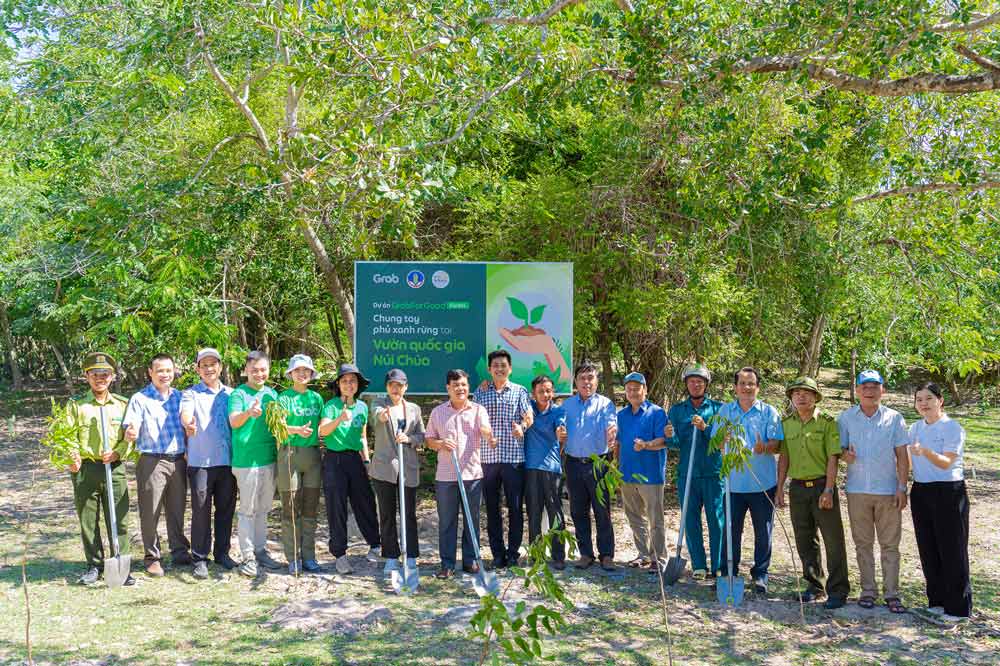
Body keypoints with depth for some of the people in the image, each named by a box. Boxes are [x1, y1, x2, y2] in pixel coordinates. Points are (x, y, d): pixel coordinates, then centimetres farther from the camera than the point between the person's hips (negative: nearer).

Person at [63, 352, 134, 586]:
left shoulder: (122, 404, 9)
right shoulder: (76, 404, 7)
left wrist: (118, 453, -9)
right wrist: (72, 457, -15)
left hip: (115, 468, 0)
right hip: (85, 470, 0)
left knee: (118, 519, 0)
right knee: (88, 520, 6)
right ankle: (94, 565, 18)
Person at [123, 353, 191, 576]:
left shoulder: (180, 397, 12)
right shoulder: (140, 399, 0)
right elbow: (130, 431, -10)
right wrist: (130, 434, -32)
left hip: (178, 461, 4)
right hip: (152, 462, -3)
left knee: (177, 510, 11)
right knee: (150, 512, 0)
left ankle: (180, 551, 23)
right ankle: (152, 558, 11)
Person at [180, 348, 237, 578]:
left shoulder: (231, 394, 14)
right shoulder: (191, 394, 3)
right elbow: (185, 414, -18)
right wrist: (188, 424, -42)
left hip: (227, 461, 3)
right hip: (200, 462, -3)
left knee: (226, 509, 9)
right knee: (201, 511, -1)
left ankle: (222, 553, 22)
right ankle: (200, 558, 8)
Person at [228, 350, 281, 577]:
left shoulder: (272, 394, 11)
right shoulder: (239, 393, -6)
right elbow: (233, 422, -20)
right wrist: (249, 412, -39)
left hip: (269, 458, 6)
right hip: (246, 459, -6)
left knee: (263, 509, 14)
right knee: (247, 509, -1)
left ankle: (260, 550, 23)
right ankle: (247, 556, 6)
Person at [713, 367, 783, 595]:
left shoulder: (769, 412, 2)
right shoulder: (725, 411, 8)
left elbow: (776, 445, -5)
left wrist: (764, 447, -28)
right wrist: (725, 438, -18)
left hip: (763, 482, -1)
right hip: (734, 481, 1)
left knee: (763, 531, 6)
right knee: (731, 530, 7)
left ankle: (760, 574, 20)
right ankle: (728, 573, 19)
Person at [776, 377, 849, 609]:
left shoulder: (827, 422, -6)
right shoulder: (786, 423, 7)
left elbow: (833, 458, -9)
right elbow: (783, 457, 9)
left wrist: (828, 490, -15)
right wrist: (779, 489, 4)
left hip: (822, 485, -4)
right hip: (797, 487, 4)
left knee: (833, 540, -2)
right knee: (805, 541, 12)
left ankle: (838, 591, 6)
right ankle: (816, 585, 26)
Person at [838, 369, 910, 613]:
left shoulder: (894, 418, 1)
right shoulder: (846, 417, 3)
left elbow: (902, 456, 2)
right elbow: (838, 449, 8)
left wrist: (902, 487, -5)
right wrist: (845, 454, -15)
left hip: (887, 490, -1)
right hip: (857, 490, 1)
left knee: (890, 544, 2)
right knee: (863, 543, 8)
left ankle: (891, 593, 9)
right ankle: (868, 590, 17)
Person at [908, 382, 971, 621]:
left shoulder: (953, 428, -10)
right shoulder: (916, 428, 9)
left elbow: (946, 463, -20)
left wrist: (925, 452, -36)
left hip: (948, 492, -6)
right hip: (921, 492, 6)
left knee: (952, 549, -1)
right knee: (928, 549, 10)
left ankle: (958, 606, 9)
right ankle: (937, 601, 23)